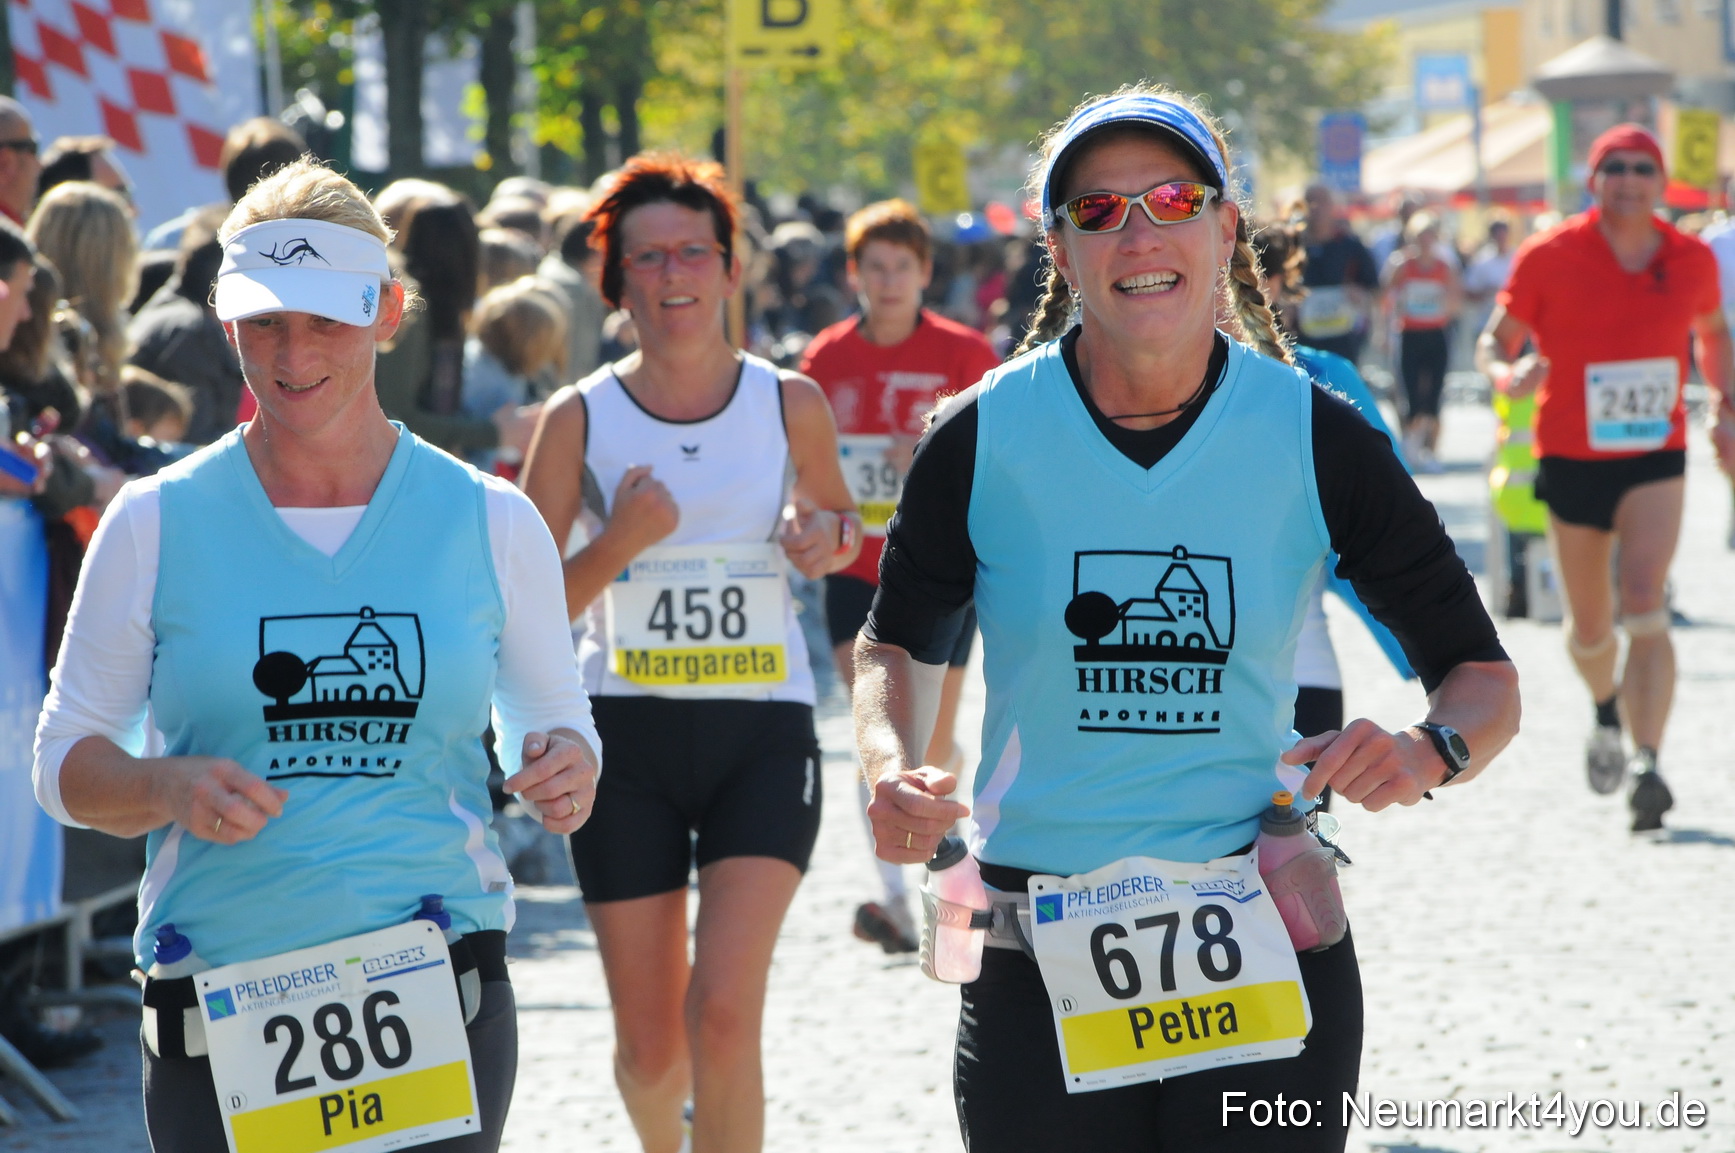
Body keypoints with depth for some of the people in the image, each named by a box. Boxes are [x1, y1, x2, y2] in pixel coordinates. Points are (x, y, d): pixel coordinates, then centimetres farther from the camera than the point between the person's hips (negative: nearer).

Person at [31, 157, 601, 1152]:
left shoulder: (491, 522, 6)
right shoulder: (155, 525, 3)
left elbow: (555, 719, 16)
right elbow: (68, 760, 6)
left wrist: (565, 770, -7)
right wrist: (170, 789, -15)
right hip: (215, 1005, -1)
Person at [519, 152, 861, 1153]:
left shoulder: (790, 403, 1)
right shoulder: (580, 418, -3)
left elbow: (839, 514, 20)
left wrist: (831, 538, -4)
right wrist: (617, 544, -19)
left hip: (764, 731, 0)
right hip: (628, 734, 0)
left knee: (724, 1013, -18)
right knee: (649, 1045, 6)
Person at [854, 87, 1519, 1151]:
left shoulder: (1313, 435, -3)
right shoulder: (984, 437, -2)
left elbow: (1484, 679, 4)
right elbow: (900, 640, 14)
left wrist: (1429, 752, -19)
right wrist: (894, 769, -7)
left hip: (1267, 939, 0)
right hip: (1040, 969, 0)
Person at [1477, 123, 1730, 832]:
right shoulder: (1548, 258, -8)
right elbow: (1495, 341, -3)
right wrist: (1507, 375, -25)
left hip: (1655, 460, 0)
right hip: (1571, 460, 0)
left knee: (1644, 608, -20)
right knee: (1589, 628, 12)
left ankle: (1645, 767, -25)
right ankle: (1608, 710, 46)